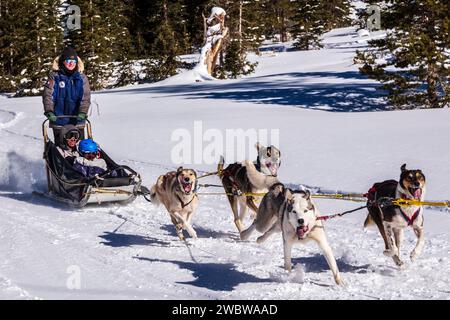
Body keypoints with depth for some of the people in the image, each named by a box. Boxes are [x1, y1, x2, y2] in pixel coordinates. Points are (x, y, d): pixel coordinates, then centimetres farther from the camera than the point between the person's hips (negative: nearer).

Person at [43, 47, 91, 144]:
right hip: (59, 121, -1)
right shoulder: (54, 77, 2)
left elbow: (85, 97, -1)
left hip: (77, 121, 1)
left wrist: (83, 112, -17)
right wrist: (49, 111, -16)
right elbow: (48, 95, -2)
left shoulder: (82, 78, 6)